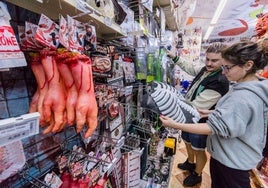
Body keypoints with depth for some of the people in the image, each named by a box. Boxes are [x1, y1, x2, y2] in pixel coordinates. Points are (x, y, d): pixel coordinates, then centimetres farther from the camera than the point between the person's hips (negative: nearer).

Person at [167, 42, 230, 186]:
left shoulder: (220, 82, -29)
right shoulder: (205, 69, -4)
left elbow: (196, 106, -33)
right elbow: (191, 69, 17)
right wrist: (175, 58, 10)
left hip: (199, 122, -8)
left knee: (198, 150, 16)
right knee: (187, 142, 28)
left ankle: (197, 175, 45)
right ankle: (190, 163, 57)